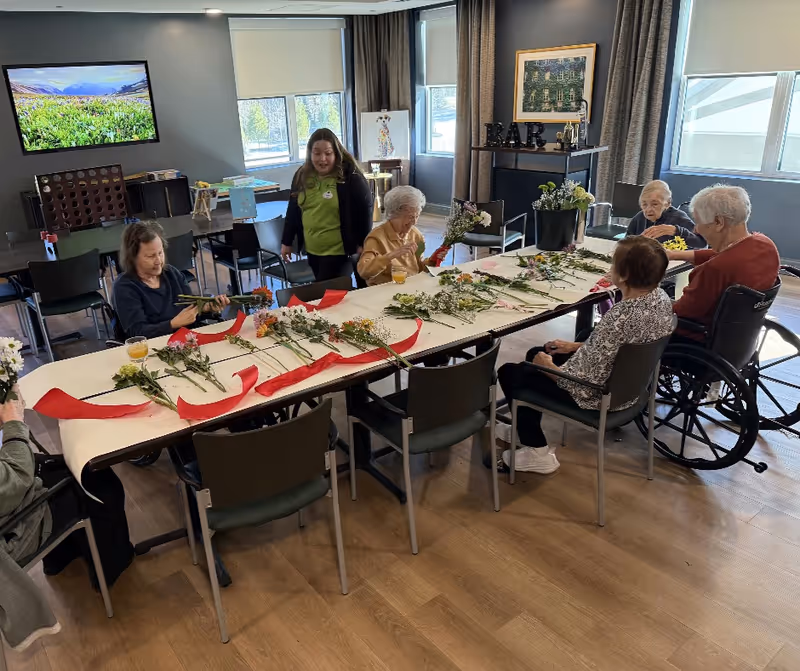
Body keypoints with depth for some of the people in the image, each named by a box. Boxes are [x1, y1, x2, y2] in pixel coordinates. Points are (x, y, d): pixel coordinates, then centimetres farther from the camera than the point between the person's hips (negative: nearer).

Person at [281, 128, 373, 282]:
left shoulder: (350, 176, -12)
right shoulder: (302, 176, 5)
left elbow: (365, 208, -9)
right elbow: (293, 210, 13)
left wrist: (363, 243, -10)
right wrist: (287, 242, 15)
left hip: (339, 250, -6)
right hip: (312, 250, 6)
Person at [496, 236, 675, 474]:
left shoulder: (619, 318, -36)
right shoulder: (661, 297, -8)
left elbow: (586, 383, -31)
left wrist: (547, 367, -13)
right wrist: (577, 346, 9)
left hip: (598, 395, -9)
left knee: (509, 372, 10)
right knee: (536, 354, 26)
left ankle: (537, 452, 19)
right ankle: (528, 430, 41)